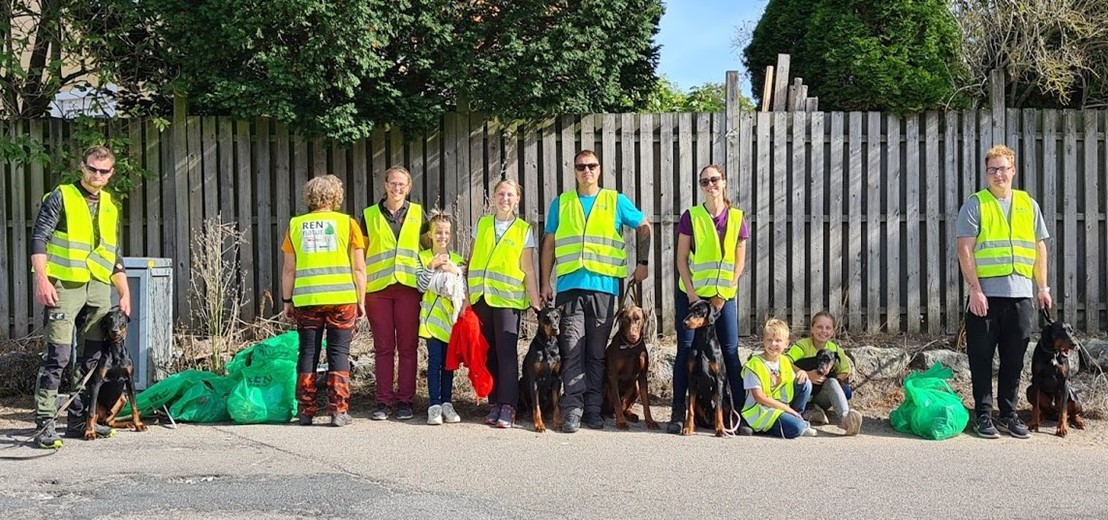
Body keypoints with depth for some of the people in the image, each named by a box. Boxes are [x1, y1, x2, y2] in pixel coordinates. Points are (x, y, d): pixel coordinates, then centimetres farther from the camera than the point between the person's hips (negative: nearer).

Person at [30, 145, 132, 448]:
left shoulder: (110, 207, 17)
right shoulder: (61, 197, 0)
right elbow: (39, 238, -7)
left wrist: (124, 293, 16)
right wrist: (41, 279, -18)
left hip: (99, 288, 6)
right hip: (64, 286, -6)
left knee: (93, 358, 8)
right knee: (58, 356, -10)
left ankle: (78, 421, 16)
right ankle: (45, 425, -9)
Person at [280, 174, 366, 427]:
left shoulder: (296, 225, 5)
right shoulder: (347, 223, 1)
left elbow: (289, 269, 6)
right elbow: (359, 268, 0)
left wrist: (287, 300, 14)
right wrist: (361, 301, 7)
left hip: (306, 300, 2)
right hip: (342, 299, -1)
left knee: (308, 354, 9)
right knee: (338, 354, 4)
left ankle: (306, 412, 11)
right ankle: (338, 411, 1)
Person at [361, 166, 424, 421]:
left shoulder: (418, 214, 11)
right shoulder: (369, 215, 10)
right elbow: (360, 254, 11)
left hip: (408, 286, 0)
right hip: (377, 288, 0)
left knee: (408, 347, 2)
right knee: (383, 347, 4)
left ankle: (405, 401, 8)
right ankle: (384, 401, 9)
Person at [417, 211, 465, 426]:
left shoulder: (457, 260, 8)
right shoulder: (423, 257, 2)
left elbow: (463, 289, 2)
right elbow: (421, 286, -7)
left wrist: (456, 273, -15)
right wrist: (431, 267, -19)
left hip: (452, 316, 2)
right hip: (432, 316, -2)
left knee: (449, 362, 5)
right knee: (434, 361, -7)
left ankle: (446, 403, 12)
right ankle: (434, 405, -4)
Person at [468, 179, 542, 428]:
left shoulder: (524, 230, 5)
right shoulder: (481, 224, 12)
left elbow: (528, 270, 4)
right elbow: (471, 261, 14)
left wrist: (535, 300, -2)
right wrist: (465, 293, 8)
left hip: (508, 297, -3)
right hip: (481, 296, 3)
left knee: (506, 352, -9)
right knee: (488, 352, 4)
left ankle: (507, 407, -8)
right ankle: (494, 404, 10)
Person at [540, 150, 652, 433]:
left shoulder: (616, 201, 10)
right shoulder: (561, 203, 12)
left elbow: (644, 227, 20)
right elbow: (549, 245, 15)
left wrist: (643, 263, 13)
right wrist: (546, 282, 8)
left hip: (604, 286, 0)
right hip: (569, 286, 0)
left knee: (597, 353, 5)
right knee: (572, 351, -7)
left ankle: (593, 409, 11)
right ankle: (572, 410, -6)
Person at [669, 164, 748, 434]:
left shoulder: (737, 219, 2)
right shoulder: (691, 216, -2)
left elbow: (739, 261, 3)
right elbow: (682, 259, -2)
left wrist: (724, 294, -4)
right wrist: (691, 293, -10)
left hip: (724, 296, 1)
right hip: (691, 294, -1)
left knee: (731, 352, 0)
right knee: (685, 350, -2)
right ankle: (678, 413, 2)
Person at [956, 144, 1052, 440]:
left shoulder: (1028, 205, 13)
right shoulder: (975, 204, 1)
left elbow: (1039, 248, 17)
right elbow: (965, 250, -6)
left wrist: (1043, 287, 11)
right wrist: (975, 289, -13)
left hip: (1021, 294, 3)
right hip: (986, 295, -3)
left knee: (1014, 359, 8)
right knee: (982, 357, 2)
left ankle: (1009, 414, 19)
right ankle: (983, 415, 11)